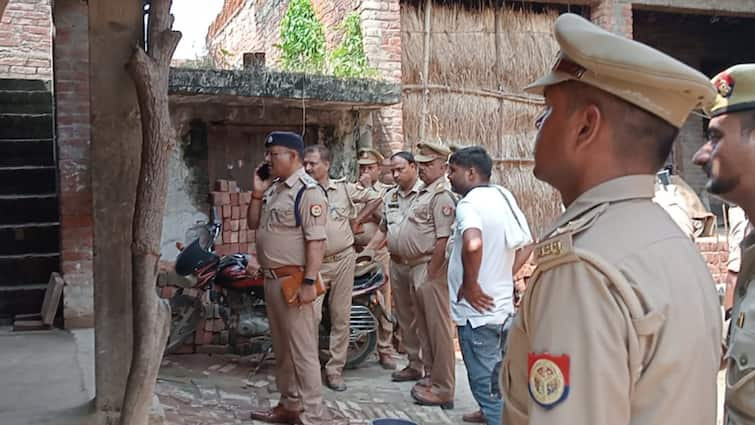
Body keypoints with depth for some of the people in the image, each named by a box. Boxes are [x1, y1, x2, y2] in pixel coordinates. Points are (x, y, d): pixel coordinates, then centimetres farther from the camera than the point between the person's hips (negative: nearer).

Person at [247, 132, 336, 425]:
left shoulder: (308, 191, -15)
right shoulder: (273, 188, 13)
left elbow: (316, 241, -20)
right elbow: (253, 224, 19)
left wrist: (309, 282, -24)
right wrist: (257, 193, 4)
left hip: (293, 280, -9)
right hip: (272, 279, 9)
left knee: (302, 351, -5)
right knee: (281, 349, 18)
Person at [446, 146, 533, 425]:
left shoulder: (469, 203, -19)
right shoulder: (504, 197, 8)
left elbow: (472, 244, -39)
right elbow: (526, 246, 14)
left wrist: (470, 285, -26)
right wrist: (503, 276, 12)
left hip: (477, 308, -9)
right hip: (501, 303, 9)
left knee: (485, 380, 2)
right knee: (493, 373, 27)